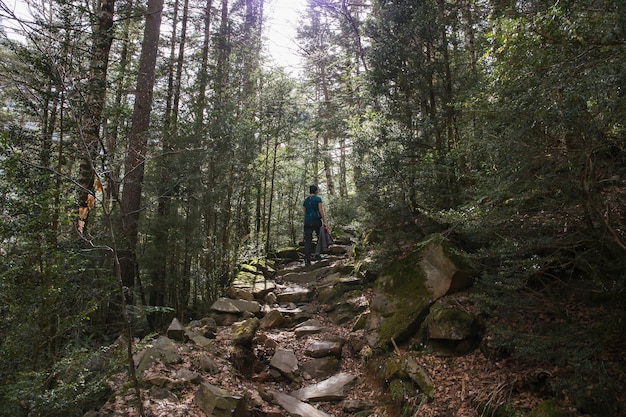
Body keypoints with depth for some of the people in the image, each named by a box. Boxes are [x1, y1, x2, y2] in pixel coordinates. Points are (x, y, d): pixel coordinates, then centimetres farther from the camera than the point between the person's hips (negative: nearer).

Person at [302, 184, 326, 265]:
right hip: (316, 220, -4)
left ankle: (307, 259, -7)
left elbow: (305, 212, 15)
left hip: (307, 221, 4)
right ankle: (317, 254, 4)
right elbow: (321, 211, -8)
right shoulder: (318, 199, -2)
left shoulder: (305, 200, 14)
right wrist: (324, 221, -7)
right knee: (320, 237, 15)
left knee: (307, 240, 0)